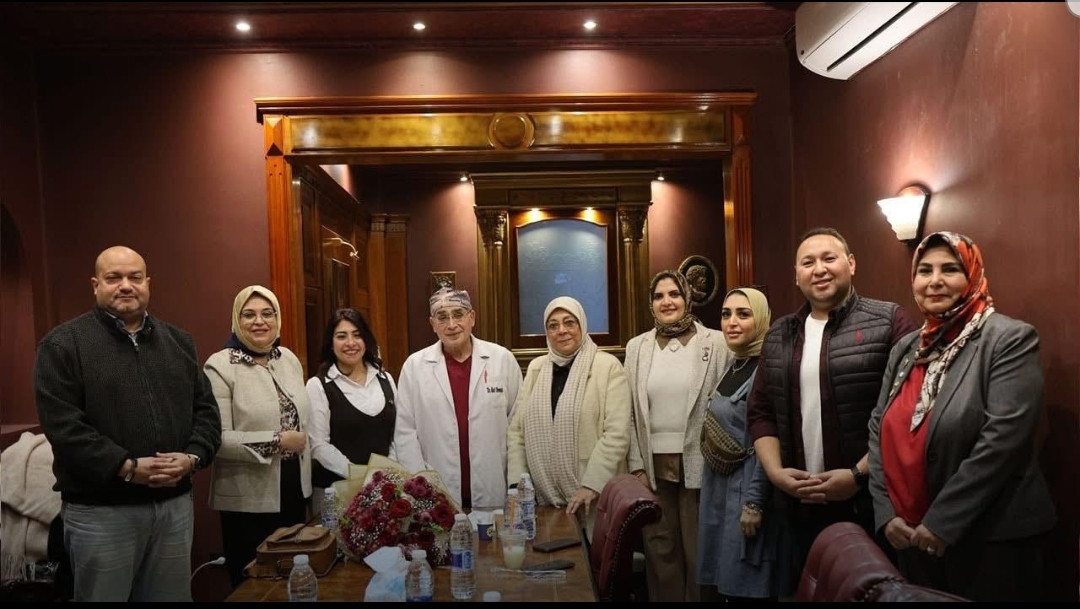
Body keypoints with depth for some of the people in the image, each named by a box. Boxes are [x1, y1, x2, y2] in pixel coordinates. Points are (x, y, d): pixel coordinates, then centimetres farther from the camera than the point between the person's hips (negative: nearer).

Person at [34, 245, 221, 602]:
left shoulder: (178, 342, 11)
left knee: (174, 596, 15)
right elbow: (62, 425, -13)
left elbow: (206, 409, 10)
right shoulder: (63, 345, -4)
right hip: (100, 511, -4)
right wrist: (128, 467, -19)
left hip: (175, 503, 5)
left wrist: (192, 457, -8)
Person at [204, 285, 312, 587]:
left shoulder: (289, 359, 6)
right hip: (249, 500, -6)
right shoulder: (220, 366, -13)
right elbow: (217, 438, -20)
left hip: (295, 490, 6)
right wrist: (277, 441, -20)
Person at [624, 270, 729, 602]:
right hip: (653, 465, 3)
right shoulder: (637, 347, 6)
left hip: (698, 463, -2)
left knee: (699, 552, 8)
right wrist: (637, 465, 1)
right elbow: (630, 412, 6)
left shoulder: (716, 343, -2)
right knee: (660, 551, 12)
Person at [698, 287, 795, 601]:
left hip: (748, 491, -8)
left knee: (748, 588, 2)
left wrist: (754, 503, -19)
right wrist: (711, 487, 15)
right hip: (720, 488, 8)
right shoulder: (731, 368, 10)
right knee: (729, 585, 14)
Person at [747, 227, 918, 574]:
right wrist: (775, 471, -2)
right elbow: (760, 413, 11)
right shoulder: (779, 336, 10)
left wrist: (859, 475, -15)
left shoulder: (888, 322, -6)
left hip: (871, 504, -4)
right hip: (803, 508, 5)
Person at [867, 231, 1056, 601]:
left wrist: (942, 520, -18)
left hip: (990, 537, -5)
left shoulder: (1010, 339, -9)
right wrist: (886, 512, -4)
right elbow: (879, 430, 7)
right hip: (912, 536, 6)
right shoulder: (906, 348, 9)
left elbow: (1003, 438, -18)